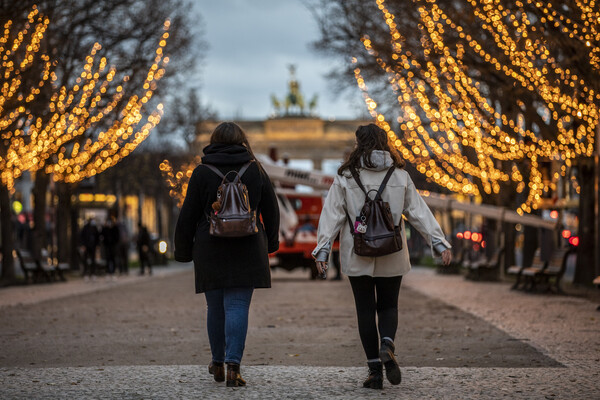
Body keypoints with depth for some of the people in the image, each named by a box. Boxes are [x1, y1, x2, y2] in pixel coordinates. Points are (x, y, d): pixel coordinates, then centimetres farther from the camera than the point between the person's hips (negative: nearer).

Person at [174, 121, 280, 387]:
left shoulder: (202, 172, -2)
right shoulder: (255, 170, 3)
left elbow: (188, 216, -1)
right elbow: (271, 211, 11)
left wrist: (183, 251, 10)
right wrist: (270, 243, 26)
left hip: (210, 249, 0)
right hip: (247, 250, 0)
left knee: (216, 307, 12)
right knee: (238, 306, -2)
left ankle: (218, 364, 25)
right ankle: (233, 365, -14)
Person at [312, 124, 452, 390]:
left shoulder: (345, 177, -3)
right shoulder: (400, 176, 1)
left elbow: (332, 216, -5)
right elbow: (419, 213, 0)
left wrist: (322, 250, -3)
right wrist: (440, 244, 2)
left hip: (357, 257, -1)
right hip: (392, 257, 1)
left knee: (366, 310, 7)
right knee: (388, 306, 14)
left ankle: (375, 369, 3)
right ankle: (387, 345, -16)